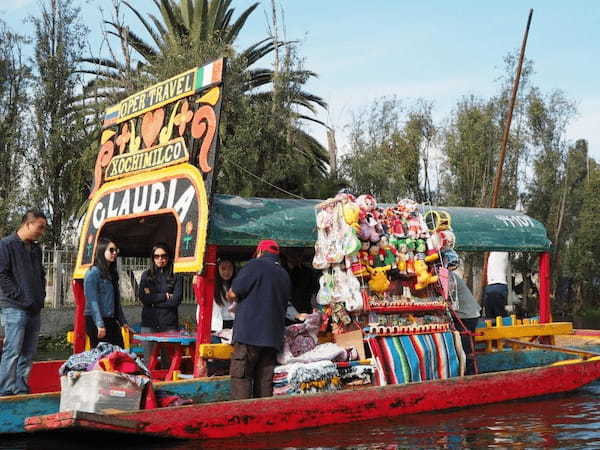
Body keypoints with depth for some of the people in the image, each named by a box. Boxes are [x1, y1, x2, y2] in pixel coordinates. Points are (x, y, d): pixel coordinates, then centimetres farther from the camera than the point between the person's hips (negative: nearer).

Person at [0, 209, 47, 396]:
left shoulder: (36, 249, 18)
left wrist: (41, 296, 11)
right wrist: (21, 297, -13)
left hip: (34, 309, 8)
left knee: (28, 353, 9)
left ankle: (21, 390, 15)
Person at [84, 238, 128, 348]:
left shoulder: (112, 273, 17)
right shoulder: (93, 272, -8)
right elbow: (92, 301, -14)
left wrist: (123, 322, 18)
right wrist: (100, 325, -20)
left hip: (111, 321, 8)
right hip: (96, 322, -8)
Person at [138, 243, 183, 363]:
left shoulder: (176, 276, 5)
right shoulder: (146, 275, 11)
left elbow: (176, 300, -5)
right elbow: (143, 298, -1)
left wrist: (153, 299, -2)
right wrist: (164, 296, -3)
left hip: (169, 323, -1)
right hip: (149, 322, 1)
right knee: (149, 361, -1)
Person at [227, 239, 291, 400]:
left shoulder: (255, 265, -3)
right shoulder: (285, 275, 18)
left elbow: (232, 294, -7)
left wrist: (234, 297, 17)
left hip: (249, 333, -7)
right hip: (273, 337, 7)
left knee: (240, 377, -6)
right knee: (264, 380, 8)